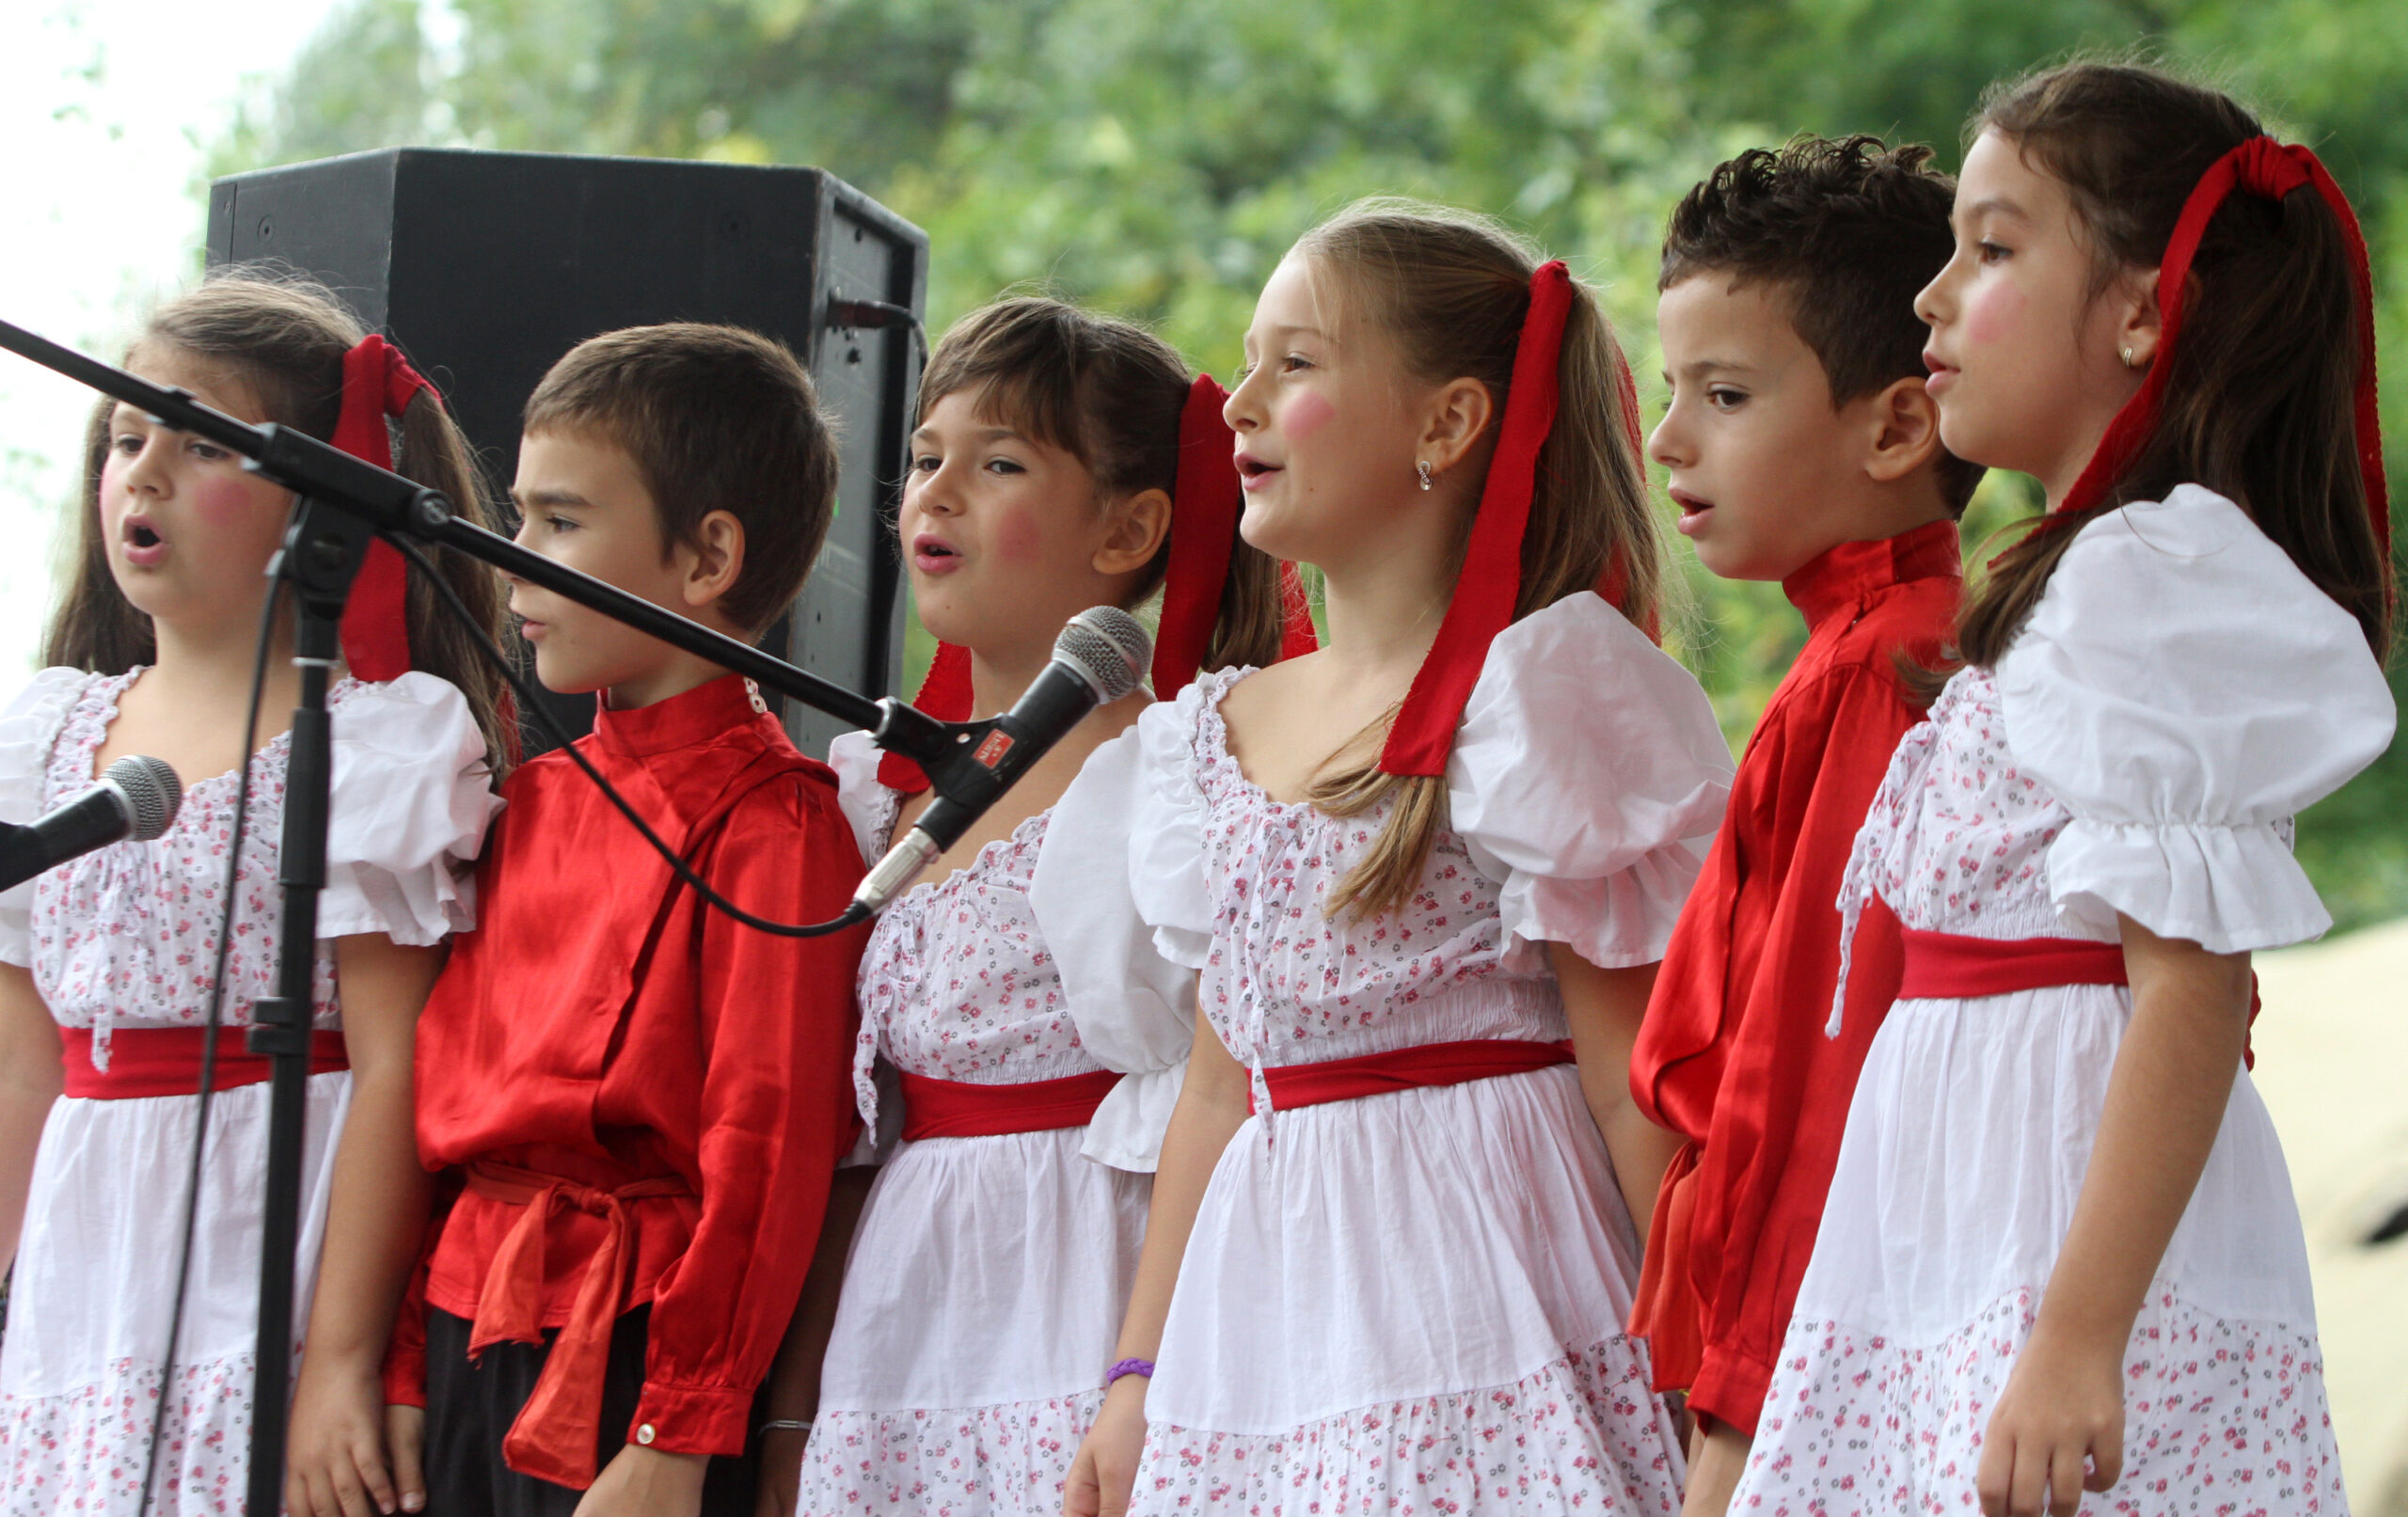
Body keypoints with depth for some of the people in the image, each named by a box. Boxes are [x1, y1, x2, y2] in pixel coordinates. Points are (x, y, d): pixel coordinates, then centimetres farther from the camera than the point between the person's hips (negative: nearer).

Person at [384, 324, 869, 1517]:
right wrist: (406, 1372, 10)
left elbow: (767, 1147, -14)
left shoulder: (769, 819, -10)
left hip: (634, 1341, -7)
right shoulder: (534, 800, 13)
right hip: (470, 1333, 7)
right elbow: (445, 1084, 14)